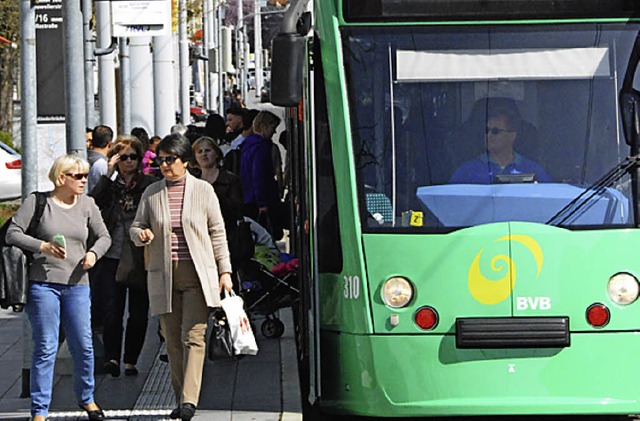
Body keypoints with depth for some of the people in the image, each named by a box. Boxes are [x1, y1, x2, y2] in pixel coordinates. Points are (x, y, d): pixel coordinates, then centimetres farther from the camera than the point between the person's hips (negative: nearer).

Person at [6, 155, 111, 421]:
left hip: (77, 284, 4)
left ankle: (86, 398, 26)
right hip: (43, 282, -4)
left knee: (83, 346, 4)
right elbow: (12, 234, -3)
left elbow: (103, 236, 16)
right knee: (45, 347, -4)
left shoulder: (87, 205, 10)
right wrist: (43, 246, -16)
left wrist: (93, 253, -5)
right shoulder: (37, 202, 0)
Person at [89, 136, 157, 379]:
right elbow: (93, 203, -12)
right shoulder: (109, 184, 7)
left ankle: (131, 360, 14)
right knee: (112, 310, -10)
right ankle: (112, 357, -11)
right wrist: (108, 174, -13)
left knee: (139, 313, 4)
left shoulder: (149, 184, 4)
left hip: (140, 259, 0)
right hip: (112, 258, 0)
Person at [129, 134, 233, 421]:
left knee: (194, 337, -12)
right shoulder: (151, 193, 9)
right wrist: (141, 234, -10)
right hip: (163, 276, 3)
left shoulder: (203, 190, 4)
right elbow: (136, 228, 15)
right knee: (172, 341, 4)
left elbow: (217, 233, 8)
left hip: (198, 275, -3)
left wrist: (225, 271, 3)